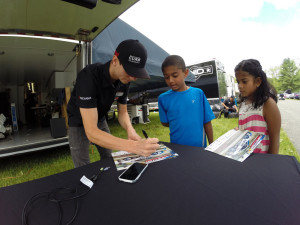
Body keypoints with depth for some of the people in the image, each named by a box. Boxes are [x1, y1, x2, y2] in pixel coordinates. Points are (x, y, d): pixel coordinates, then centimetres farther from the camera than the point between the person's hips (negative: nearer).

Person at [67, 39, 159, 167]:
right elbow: (91, 132, -41)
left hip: (100, 121, 5)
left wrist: (130, 130, -28)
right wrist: (133, 146, -52)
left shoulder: (124, 80, -15)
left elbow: (122, 112, -5)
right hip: (80, 123, -5)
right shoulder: (89, 76, -36)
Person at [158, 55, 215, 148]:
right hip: (176, 147, 0)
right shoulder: (163, 98, -6)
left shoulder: (198, 93, -6)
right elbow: (165, 123, 2)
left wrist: (212, 146, 3)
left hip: (199, 146, 1)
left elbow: (207, 122, -1)